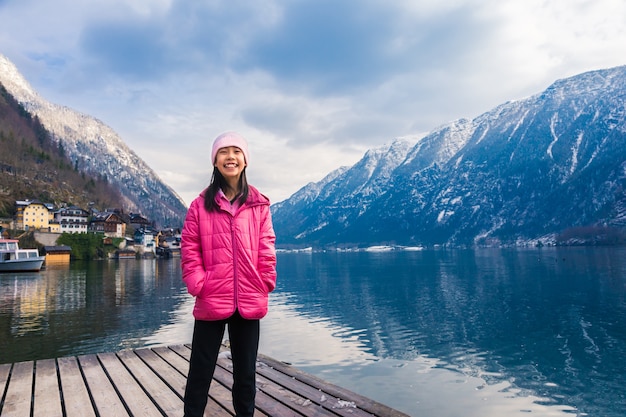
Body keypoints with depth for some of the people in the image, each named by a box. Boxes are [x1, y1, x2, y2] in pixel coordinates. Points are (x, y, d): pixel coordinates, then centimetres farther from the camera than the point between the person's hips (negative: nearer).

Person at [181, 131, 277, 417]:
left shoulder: (259, 205, 3)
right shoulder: (201, 205, 1)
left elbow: (266, 249, 3)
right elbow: (189, 248, 0)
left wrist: (266, 283, -4)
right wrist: (197, 284, -9)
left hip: (249, 302, 1)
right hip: (211, 301, -1)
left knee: (246, 372, 17)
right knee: (200, 371, 11)